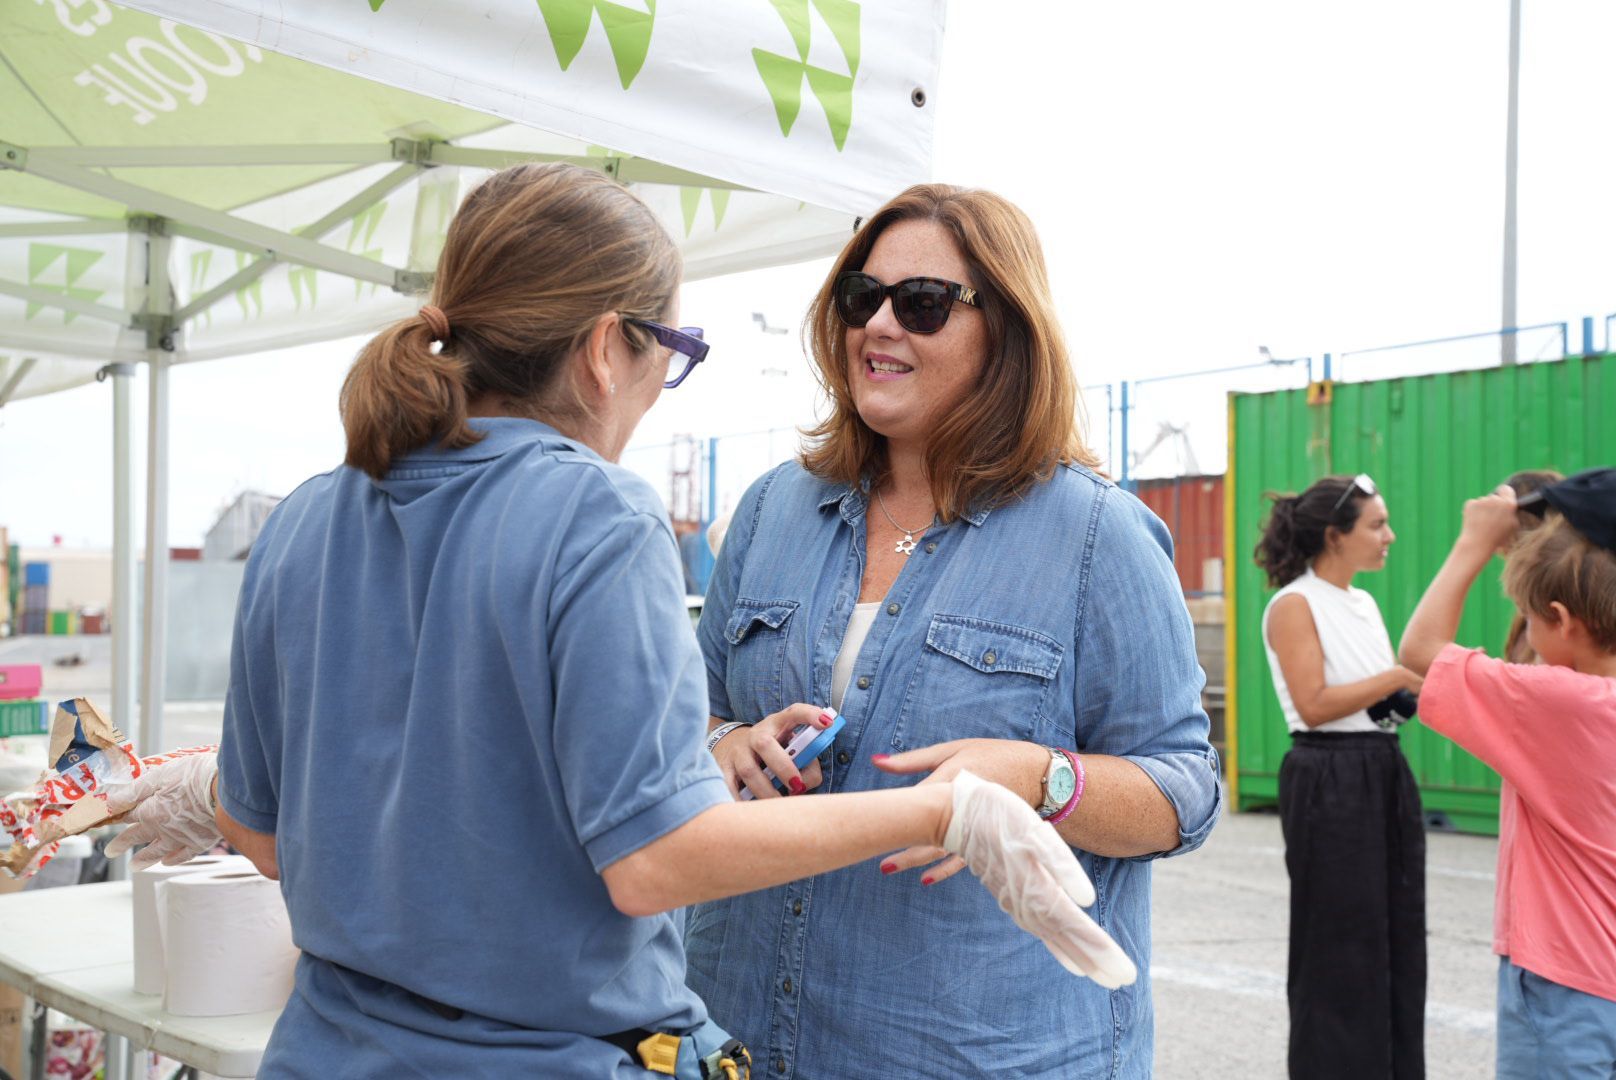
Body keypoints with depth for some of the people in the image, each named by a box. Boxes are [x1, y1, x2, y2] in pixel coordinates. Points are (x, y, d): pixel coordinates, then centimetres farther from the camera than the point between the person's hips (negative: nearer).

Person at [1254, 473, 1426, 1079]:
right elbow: (1314, 705, -18)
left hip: (1386, 774, 8)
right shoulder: (1294, 604, -10)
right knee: (1342, 951, 0)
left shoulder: (1365, 604, 14)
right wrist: (1401, 675, -19)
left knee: (1399, 940, 10)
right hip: (1330, 781, -8)